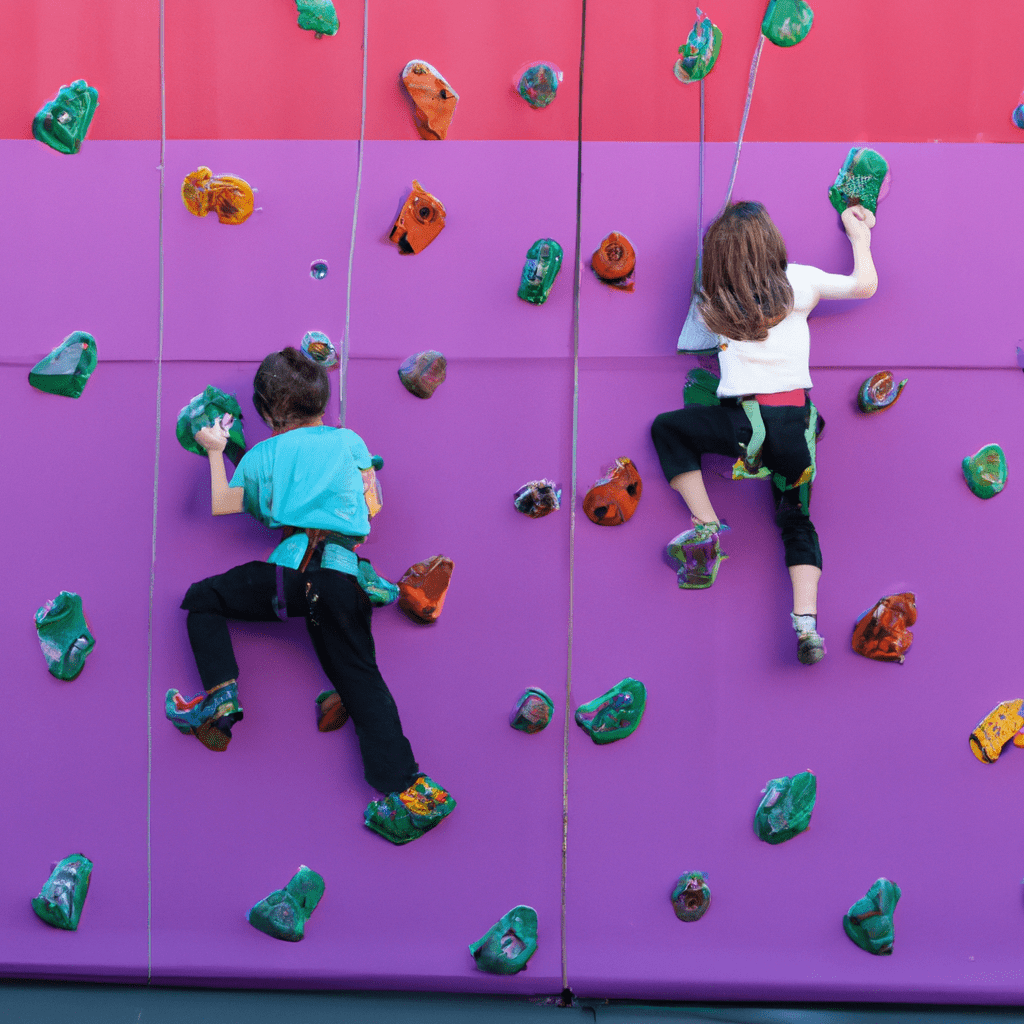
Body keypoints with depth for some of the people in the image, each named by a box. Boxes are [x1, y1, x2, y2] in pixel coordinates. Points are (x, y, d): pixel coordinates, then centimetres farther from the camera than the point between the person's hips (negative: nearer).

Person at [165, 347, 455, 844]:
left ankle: (220, 695, -1)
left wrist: (215, 451, 35)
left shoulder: (262, 454, 13)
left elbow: (221, 504, 22)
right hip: (344, 574, 3)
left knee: (203, 599, 18)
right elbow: (370, 503, 18)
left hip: (292, 567, -3)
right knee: (361, 678, 7)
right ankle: (409, 791, -5)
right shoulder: (350, 441, 16)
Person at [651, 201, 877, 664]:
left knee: (666, 428, 22)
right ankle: (806, 623, 2)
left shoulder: (713, 302, 2)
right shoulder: (799, 282, 1)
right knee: (797, 521, 20)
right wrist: (860, 234, 25)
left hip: (747, 424, -2)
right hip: (798, 425, 2)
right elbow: (865, 285, 9)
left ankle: (706, 527, 8)